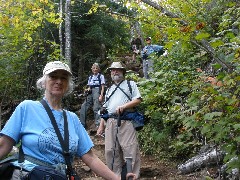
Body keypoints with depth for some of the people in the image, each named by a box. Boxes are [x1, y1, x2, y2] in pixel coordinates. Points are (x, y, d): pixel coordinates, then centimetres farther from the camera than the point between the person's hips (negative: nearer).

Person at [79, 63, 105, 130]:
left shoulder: (101, 76, 3)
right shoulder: (90, 77, 18)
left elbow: (102, 87, -2)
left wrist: (101, 95, -13)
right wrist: (87, 90, -2)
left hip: (97, 92, -6)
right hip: (90, 93, 6)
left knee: (96, 108, -12)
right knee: (83, 107, -1)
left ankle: (98, 125, -7)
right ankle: (83, 124, 7)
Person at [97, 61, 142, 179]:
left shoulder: (131, 84, 13)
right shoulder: (109, 90, 27)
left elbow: (138, 100, 0)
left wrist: (123, 106, -13)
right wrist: (101, 126, 15)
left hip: (126, 122, -5)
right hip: (111, 122, 5)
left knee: (130, 150, -10)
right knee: (111, 150, 2)